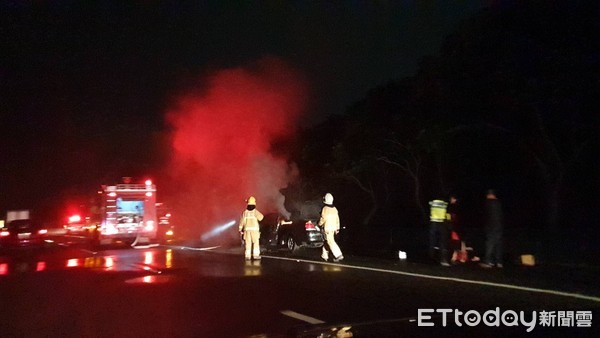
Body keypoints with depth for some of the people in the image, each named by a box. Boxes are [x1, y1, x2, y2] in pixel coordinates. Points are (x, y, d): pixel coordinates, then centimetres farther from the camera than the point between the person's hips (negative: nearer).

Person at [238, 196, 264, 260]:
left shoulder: (245, 212, 1)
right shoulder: (255, 211, -9)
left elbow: (241, 221, 4)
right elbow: (261, 218, -13)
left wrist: (240, 229, 11)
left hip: (247, 229, 3)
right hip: (254, 229, -3)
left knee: (248, 243, 5)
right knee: (256, 242, 7)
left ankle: (247, 256, 4)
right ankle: (256, 255, 4)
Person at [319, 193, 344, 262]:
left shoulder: (325, 209, -13)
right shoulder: (334, 209, 8)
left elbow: (323, 218, -15)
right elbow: (337, 219, 10)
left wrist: (319, 224, 4)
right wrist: (337, 228, 16)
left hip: (327, 228, -8)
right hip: (333, 228, 8)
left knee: (331, 242, -9)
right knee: (326, 241, 18)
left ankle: (339, 255, -17)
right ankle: (325, 255, 26)